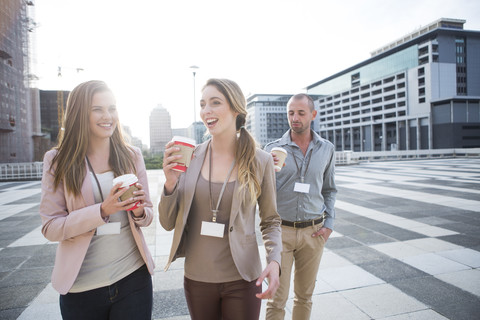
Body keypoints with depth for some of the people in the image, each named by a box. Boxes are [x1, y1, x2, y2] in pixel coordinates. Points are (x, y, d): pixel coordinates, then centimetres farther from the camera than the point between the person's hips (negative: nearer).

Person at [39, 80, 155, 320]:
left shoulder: (132, 156, 1)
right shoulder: (57, 161, -5)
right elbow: (50, 228, -7)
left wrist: (139, 212, -16)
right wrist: (102, 210, -21)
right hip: (81, 286, -1)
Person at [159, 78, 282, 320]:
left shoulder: (260, 161, -9)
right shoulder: (190, 156, -5)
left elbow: (270, 220, 2)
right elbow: (168, 223, -2)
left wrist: (274, 260, -14)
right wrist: (170, 184, -19)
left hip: (242, 280, -1)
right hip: (196, 279, 2)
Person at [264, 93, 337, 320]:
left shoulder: (326, 149, 4)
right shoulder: (273, 149, -4)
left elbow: (329, 189, 13)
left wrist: (329, 224, 3)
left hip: (313, 232, 2)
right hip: (281, 230, -2)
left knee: (304, 295, 16)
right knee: (277, 299, 2)